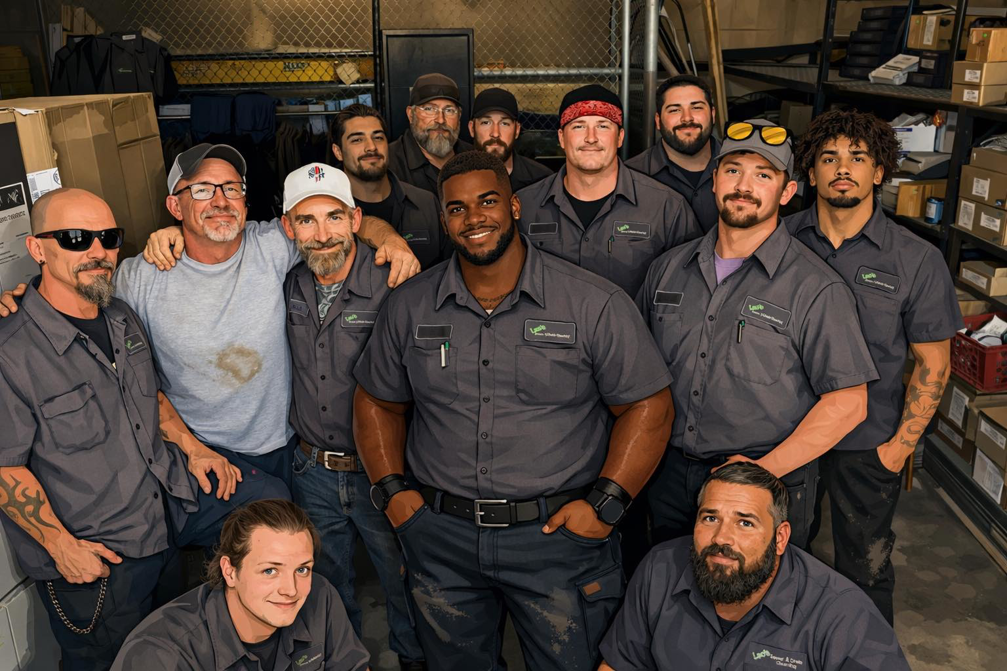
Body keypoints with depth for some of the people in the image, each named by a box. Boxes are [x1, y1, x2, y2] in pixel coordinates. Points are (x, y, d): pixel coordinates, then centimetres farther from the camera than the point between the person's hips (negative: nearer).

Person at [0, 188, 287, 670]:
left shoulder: (124, 319, 5)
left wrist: (191, 450, 8)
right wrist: (61, 546, -16)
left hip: (174, 498, 7)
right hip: (93, 555, -6)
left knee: (270, 497, 1)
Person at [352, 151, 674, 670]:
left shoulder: (595, 304, -6)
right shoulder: (409, 307, 4)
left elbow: (647, 405, -4)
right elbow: (377, 402, 14)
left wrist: (605, 503, -12)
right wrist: (391, 490, 2)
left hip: (558, 535, -2)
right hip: (441, 539, 3)